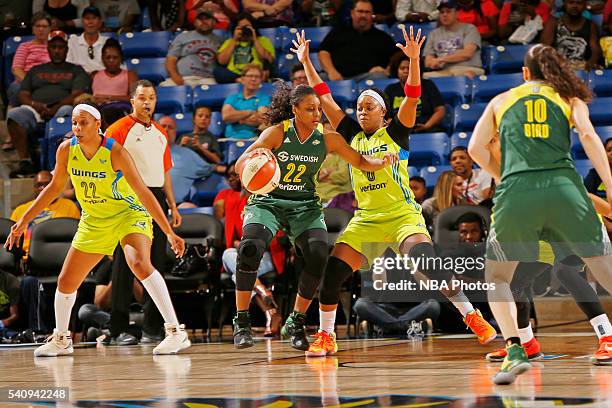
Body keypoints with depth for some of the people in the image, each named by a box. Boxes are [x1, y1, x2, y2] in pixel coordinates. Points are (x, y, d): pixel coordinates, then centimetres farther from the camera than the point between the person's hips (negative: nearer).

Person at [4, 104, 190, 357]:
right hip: (93, 221, 6)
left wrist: (169, 232, -26)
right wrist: (25, 220, 8)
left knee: (139, 264, -33)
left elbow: (143, 192, -23)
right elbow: (55, 187, 8)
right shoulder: (66, 150, -9)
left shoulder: (115, 152, -24)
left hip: (129, 214, -6)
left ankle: (176, 332, -32)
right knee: (66, 282, 7)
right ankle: (61, 340, 31)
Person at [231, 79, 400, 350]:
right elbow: (240, 166, -19)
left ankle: (295, 323, -2)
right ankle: (242, 322, -16)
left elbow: (359, 162, 7)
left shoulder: (328, 139, -5)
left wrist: (382, 162, -14)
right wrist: (256, 153, -42)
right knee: (249, 248, -29)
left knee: (319, 256, -22)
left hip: (305, 206, 3)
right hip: (267, 202, -3)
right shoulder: (277, 133, -13)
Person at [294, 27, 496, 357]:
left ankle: (473, 318, -22)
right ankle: (326, 337, 6)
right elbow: (325, 100, 14)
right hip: (366, 219, 4)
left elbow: (412, 99, -11)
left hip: (403, 215, -4)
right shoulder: (352, 136, 12)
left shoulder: (395, 133, 2)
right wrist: (306, 62, 13)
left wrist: (414, 60, -23)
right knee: (333, 271, -9)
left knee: (427, 261, -27)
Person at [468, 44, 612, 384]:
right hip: (564, 187, 0)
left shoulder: (501, 100, 23)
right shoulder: (569, 97, 19)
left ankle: (515, 350, -2)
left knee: (497, 276, 18)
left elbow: (476, 148, 14)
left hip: (515, 196, 0)